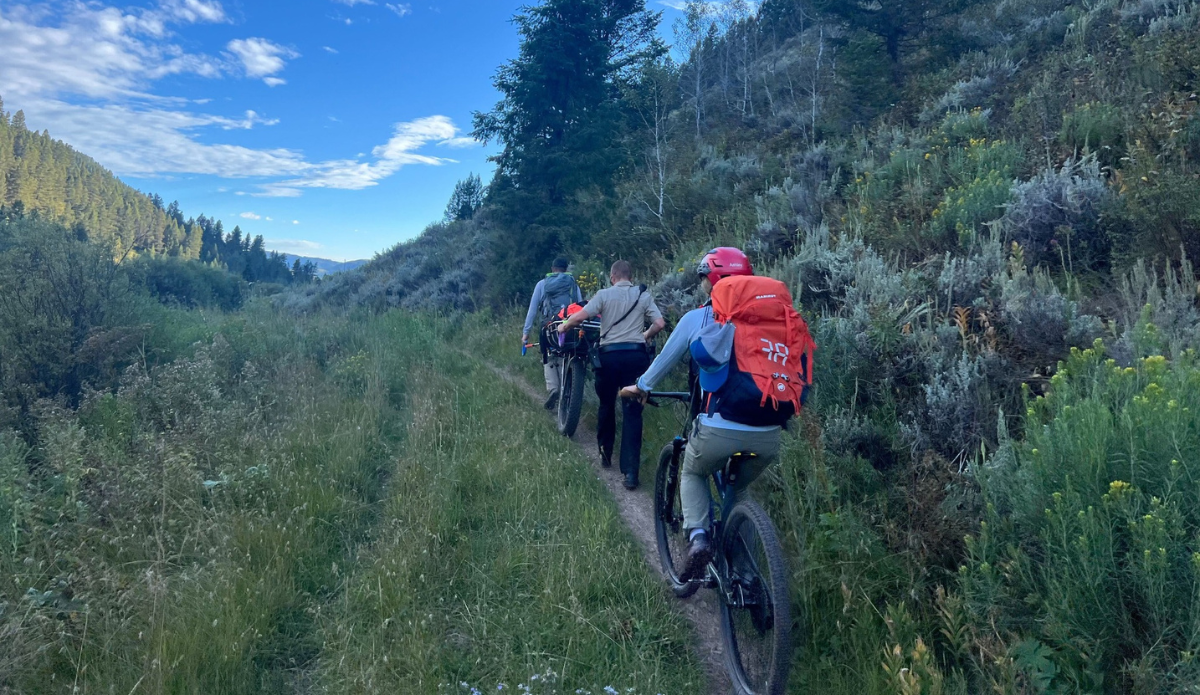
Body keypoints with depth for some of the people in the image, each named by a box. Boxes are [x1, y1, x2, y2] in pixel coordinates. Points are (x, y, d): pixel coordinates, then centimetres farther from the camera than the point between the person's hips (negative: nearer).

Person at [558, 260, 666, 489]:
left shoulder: (604, 294, 1)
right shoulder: (643, 295, 7)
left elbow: (580, 316, -10)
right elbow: (660, 324, 0)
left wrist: (563, 326, 9)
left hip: (610, 356, -1)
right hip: (636, 355, 1)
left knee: (606, 406, 20)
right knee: (633, 412, 1)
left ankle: (605, 455, 35)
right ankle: (630, 471, -5)